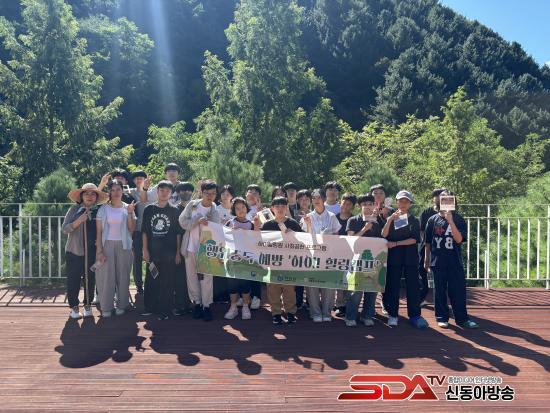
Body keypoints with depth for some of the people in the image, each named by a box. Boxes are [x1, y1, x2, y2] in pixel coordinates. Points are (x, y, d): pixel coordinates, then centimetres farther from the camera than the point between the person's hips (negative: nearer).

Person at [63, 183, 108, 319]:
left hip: (92, 252, 1)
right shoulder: (75, 209, 0)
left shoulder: (98, 211, 5)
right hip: (75, 251, -1)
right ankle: (74, 307, 17)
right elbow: (65, 229, -3)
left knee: (90, 279, 7)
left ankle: (88, 305, 22)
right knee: (73, 279, 2)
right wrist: (79, 220, -19)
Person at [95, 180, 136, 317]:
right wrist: (99, 250, -7)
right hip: (107, 244, -1)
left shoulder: (128, 208, 5)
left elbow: (132, 229, -2)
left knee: (123, 275, 3)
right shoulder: (103, 209, 2)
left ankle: (121, 305, 13)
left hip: (123, 245, 1)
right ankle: (106, 307, 7)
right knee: (106, 275, -2)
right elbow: (99, 231, 0)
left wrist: (129, 213, -14)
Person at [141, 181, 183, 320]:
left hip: (169, 253, -1)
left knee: (167, 282, 2)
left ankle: (164, 311, 11)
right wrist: (145, 250, 1)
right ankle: (150, 307, 22)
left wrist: (178, 252, -1)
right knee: (151, 281, 7)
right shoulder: (149, 209, 5)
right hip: (152, 252, 2)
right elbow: (145, 231, 7)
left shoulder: (174, 211, 2)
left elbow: (178, 233, 3)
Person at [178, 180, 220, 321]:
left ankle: (206, 305, 10)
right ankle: (197, 303, 23)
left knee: (207, 277, -1)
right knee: (192, 276, 9)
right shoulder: (192, 205, 1)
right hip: (191, 247, 2)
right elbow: (182, 222, -5)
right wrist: (197, 221, -19)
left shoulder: (215, 210, -2)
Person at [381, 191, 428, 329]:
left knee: (413, 286, 0)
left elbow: (414, 239, -4)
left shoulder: (414, 220, 9)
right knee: (393, 286, 1)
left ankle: (415, 315, 8)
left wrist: (395, 243, -11)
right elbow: (384, 235, -5)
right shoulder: (391, 219, 10)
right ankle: (392, 315, 9)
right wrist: (390, 220, -17)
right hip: (394, 257, 0)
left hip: (410, 257, 0)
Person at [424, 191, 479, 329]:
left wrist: (450, 221, -20)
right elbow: (428, 242, 8)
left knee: (458, 290, 2)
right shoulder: (433, 220, 3)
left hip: (455, 261, 0)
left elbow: (459, 239, -13)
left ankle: (462, 318, 13)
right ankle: (442, 317, 17)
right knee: (440, 290, 7)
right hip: (438, 261, 0)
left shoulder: (458, 219, 0)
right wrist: (426, 260, 10)